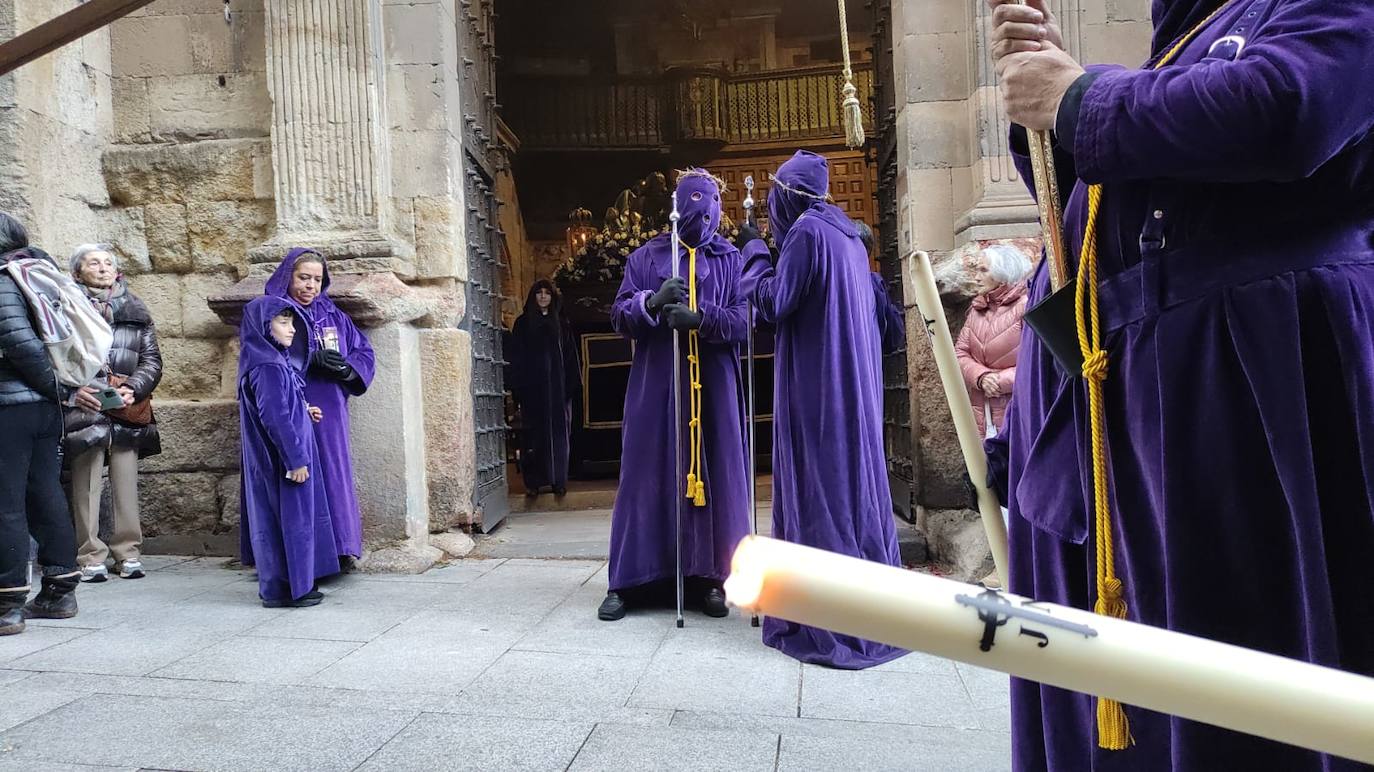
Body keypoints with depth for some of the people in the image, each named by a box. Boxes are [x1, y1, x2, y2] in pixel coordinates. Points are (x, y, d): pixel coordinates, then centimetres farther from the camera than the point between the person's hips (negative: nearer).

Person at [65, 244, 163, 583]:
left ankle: (127, 551, 13)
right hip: (84, 407, -2)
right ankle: (91, 557, 6)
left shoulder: (135, 311, 12)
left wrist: (133, 389, -5)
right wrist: (74, 389, -14)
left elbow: (152, 359, 11)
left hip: (128, 409, 3)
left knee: (126, 481, 4)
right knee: (86, 484, -2)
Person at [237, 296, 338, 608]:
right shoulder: (268, 367, -19)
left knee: (287, 519, 16)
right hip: (282, 461, -10)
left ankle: (278, 584, 26)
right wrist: (296, 460, -22)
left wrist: (304, 411, 10)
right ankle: (282, 589, 8)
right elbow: (275, 417, -23)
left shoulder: (273, 361, 12)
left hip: (272, 459, 10)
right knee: (287, 518, -2)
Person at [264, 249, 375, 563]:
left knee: (333, 476, 4)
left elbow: (364, 351, 12)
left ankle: (338, 546, 11)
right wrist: (312, 358, -22)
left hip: (330, 416, 5)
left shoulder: (333, 315, 17)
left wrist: (347, 368, -9)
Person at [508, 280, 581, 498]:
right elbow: (516, 358, 3)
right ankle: (532, 482, 2)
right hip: (532, 388, -1)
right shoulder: (523, 324, 8)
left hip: (558, 387, 1)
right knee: (533, 434, -2)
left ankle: (558, 480, 6)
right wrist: (518, 388, -6)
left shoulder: (562, 324, 12)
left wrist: (572, 385, -1)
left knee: (558, 432, 1)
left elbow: (571, 357, 9)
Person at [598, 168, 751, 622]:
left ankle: (707, 579, 12)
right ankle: (630, 581, 9)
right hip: (655, 386, 0)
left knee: (711, 477, 2)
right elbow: (619, 316, 5)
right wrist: (652, 301, -15)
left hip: (713, 387, 0)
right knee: (647, 477, 1)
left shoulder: (731, 261, 9)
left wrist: (701, 317, -19)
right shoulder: (646, 258, 11)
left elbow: (744, 320, -1)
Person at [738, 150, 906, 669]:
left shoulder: (806, 231, -10)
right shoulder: (847, 233, 16)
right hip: (854, 381, 9)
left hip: (816, 385, -9)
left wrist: (755, 254, 1)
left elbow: (773, 303, -14)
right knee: (855, 479, 13)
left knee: (818, 485, -6)